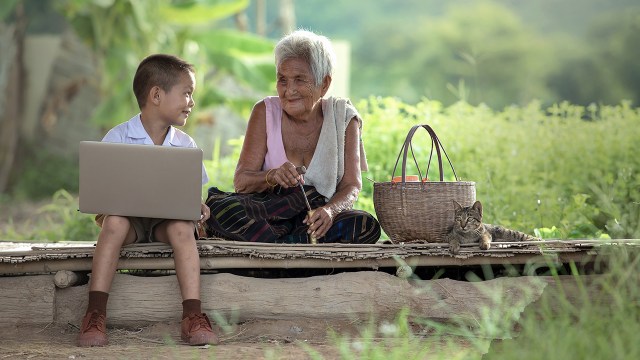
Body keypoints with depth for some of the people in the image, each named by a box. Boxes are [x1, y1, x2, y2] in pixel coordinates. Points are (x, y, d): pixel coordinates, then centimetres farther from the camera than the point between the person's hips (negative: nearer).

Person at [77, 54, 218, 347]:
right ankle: (95, 315, -37)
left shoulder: (185, 145, 8)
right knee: (114, 222, -36)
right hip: (129, 215, -2)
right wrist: (101, 210, -25)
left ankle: (193, 315, -37)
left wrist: (198, 207, -14)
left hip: (168, 218, 2)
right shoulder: (118, 138, -2)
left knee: (182, 227, -33)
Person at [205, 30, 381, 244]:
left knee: (367, 226, -31)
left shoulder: (343, 117, 3)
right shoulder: (265, 112, 2)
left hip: (315, 218, 1)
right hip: (265, 214, -1)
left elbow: (351, 186, -4)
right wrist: (273, 177, -28)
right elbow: (241, 181, -5)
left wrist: (329, 210, -28)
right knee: (216, 205, -30)